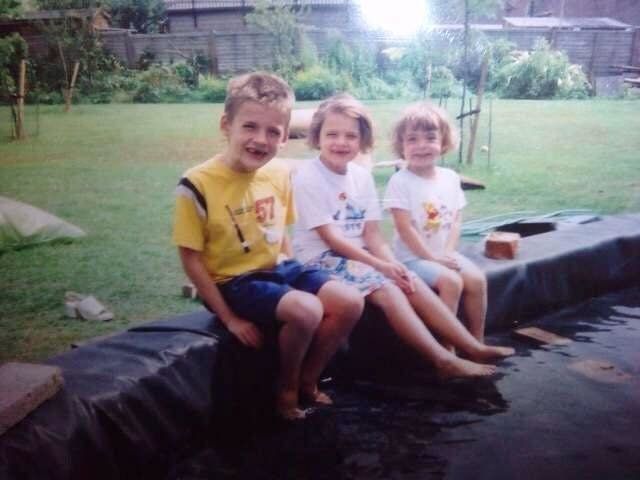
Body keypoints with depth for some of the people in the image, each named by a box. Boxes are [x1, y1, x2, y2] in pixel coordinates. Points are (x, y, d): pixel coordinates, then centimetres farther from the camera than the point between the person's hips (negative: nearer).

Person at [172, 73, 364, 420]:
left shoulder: (279, 175, 0)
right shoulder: (198, 185, -19)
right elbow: (191, 260, -15)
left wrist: (294, 277, 5)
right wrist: (230, 318, -14)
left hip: (279, 268, 7)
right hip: (232, 281, -6)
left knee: (350, 303, -9)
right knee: (306, 311, -29)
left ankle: (307, 381, 12)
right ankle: (286, 389, 2)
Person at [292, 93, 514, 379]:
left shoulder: (362, 176, 5)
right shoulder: (308, 178, -15)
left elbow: (371, 232, 4)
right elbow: (330, 238, -18)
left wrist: (391, 262, -16)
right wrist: (380, 265, -21)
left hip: (358, 256, 7)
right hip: (321, 259, -7)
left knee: (413, 284, -11)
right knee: (387, 290, -24)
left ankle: (472, 347, -8)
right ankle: (445, 361, -23)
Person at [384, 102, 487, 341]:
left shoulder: (450, 177, 5)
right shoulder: (400, 181, -13)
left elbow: (456, 221, 6)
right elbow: (405, 228, -17)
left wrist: (448, 252, -9)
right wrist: (432, 257, -18)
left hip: (444, 253, 6)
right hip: (413, 256, -6)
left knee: (477, 279, -13)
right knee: (451, 281, -25)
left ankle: (477, 342, 2)